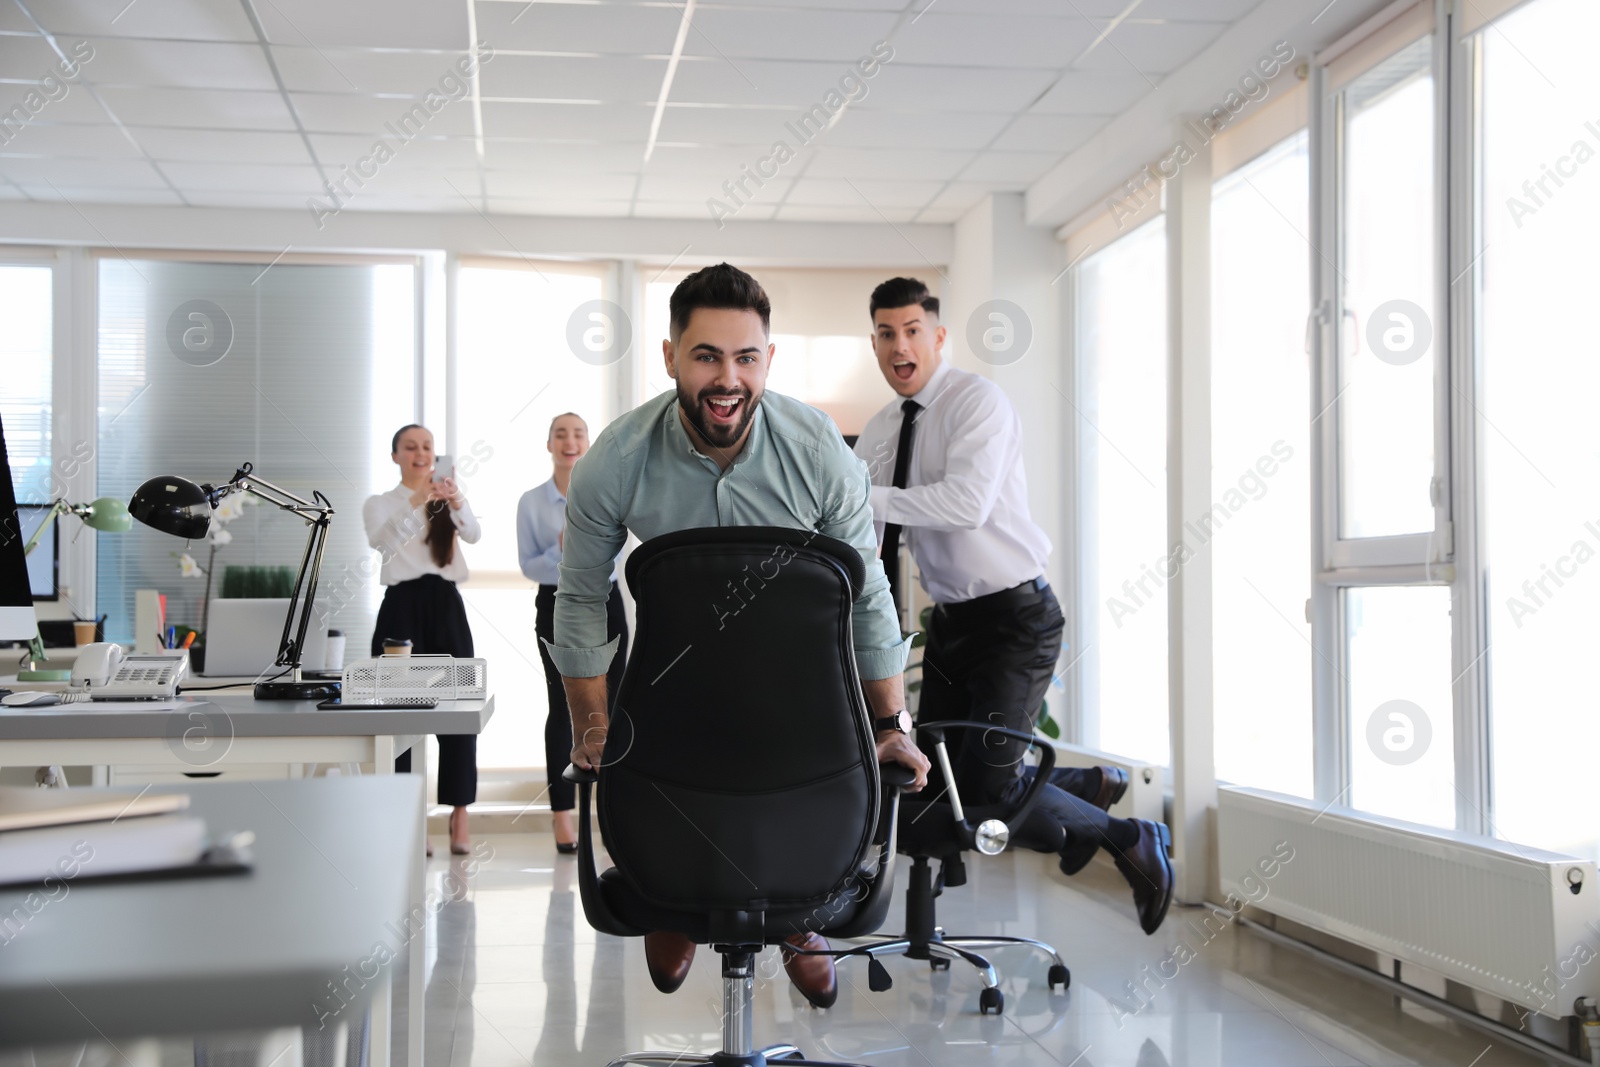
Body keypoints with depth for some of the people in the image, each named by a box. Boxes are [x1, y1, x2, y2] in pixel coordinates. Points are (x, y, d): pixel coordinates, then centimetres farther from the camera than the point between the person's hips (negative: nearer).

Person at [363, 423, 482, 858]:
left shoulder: (450, 501, 12)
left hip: (446, 606, 1)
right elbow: (382, 540, -16)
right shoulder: (380, 504, 7)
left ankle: (459, 814, 7)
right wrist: (416, 504, -33)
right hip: (402, 607, -1)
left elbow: (473, 533, -11)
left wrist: (456, 502, -32)